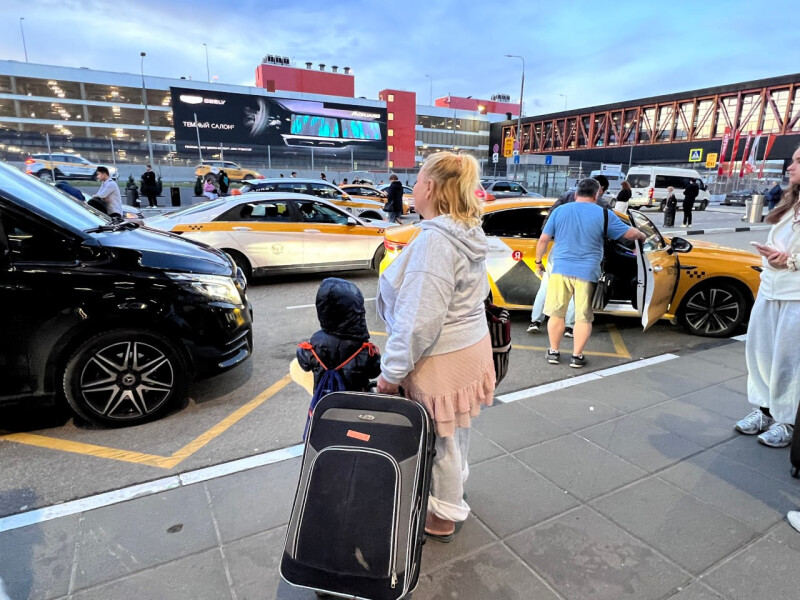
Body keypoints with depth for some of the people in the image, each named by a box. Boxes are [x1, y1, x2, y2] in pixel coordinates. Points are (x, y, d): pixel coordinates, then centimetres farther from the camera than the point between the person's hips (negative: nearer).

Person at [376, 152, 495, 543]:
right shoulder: (470, 234, 5)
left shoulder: (434, 240, -25)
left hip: (442, 359, -9)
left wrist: (392, 371, -17)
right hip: (471, 345, 9)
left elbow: (419, 319, -27)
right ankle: (453, 487, 47)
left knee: (441, 438, 9)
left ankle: (443, 516, 31)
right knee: (455, 429, 25)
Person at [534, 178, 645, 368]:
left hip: (560, 269, 2)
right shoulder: (604, 214, 0)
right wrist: (642, 236, 28)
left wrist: (538, 262, 17)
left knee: (556, 314, 13)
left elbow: (543, 240, 5)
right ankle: (577, 356, 14)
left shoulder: (559, 211, 5)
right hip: (587, 273, -1)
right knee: (583, 317, 10)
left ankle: (554, 352, 19)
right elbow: (630, 233, 6)